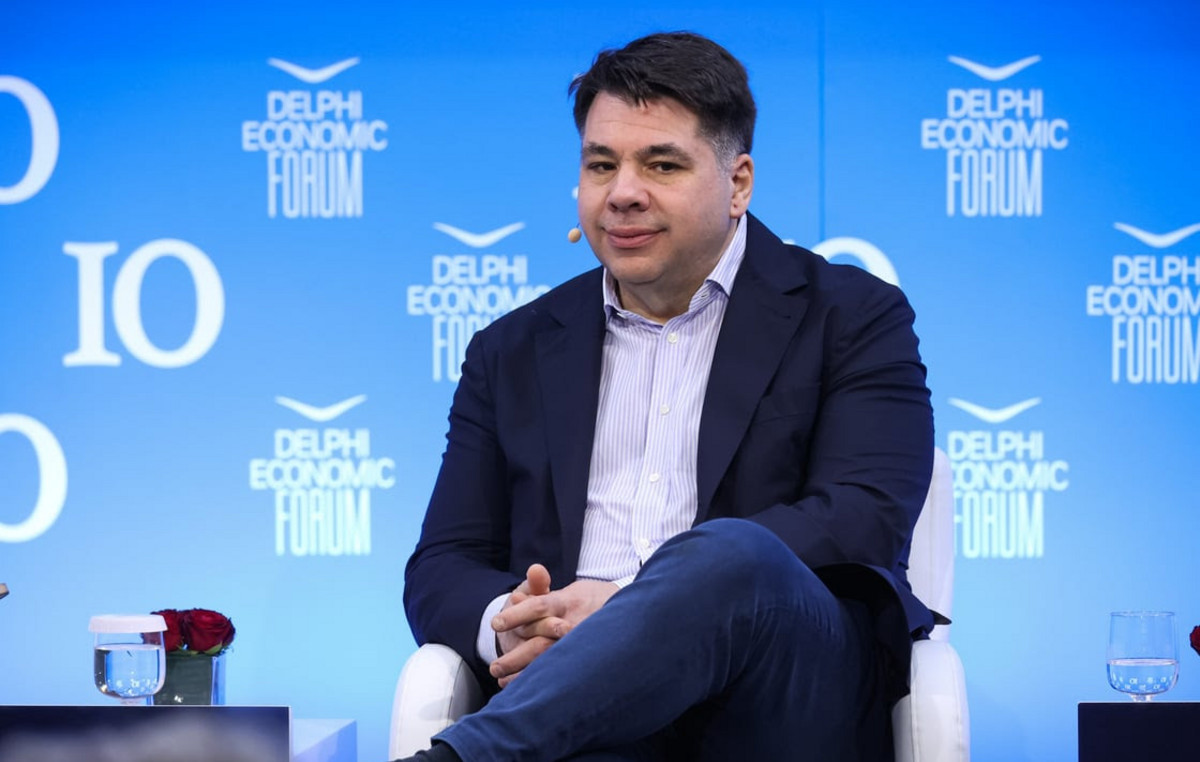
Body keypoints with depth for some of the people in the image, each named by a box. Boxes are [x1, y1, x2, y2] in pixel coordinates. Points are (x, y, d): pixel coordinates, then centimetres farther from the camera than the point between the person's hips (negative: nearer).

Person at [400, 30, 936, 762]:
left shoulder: (852, 317, 12)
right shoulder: (515, 352, 23)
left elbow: (865, 519, -4)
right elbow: (441, 570, 18)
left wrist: (634, 602, -15)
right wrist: (504, 622, -9)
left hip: (795, 694, 0)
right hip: (586, 701, 0)